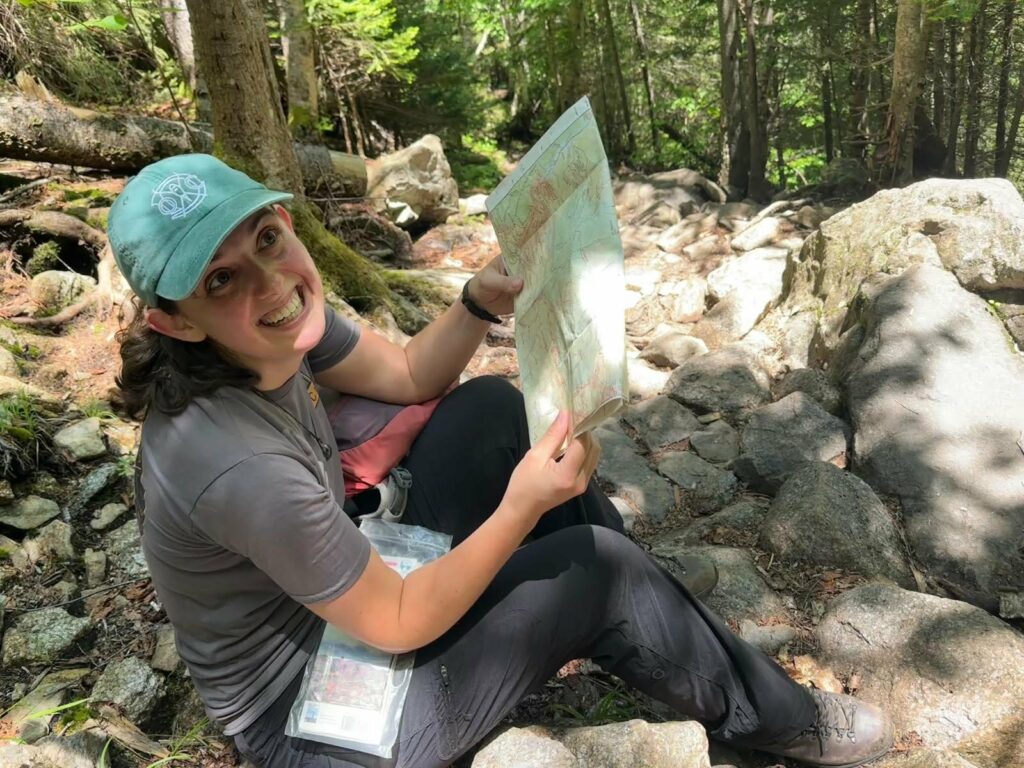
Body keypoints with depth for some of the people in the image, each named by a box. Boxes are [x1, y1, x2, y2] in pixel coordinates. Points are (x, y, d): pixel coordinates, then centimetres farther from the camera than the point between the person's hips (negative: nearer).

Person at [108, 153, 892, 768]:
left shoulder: (283, 323, -14)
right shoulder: (238, 466, -38)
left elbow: (409, 375, 1)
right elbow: (397, 624, -26)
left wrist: (482, 301, -15)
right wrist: (521, 510, -31)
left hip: (342, 594, 8)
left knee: (490, 406, 0)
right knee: (598, 567, -14)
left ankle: (651, 618, 16)